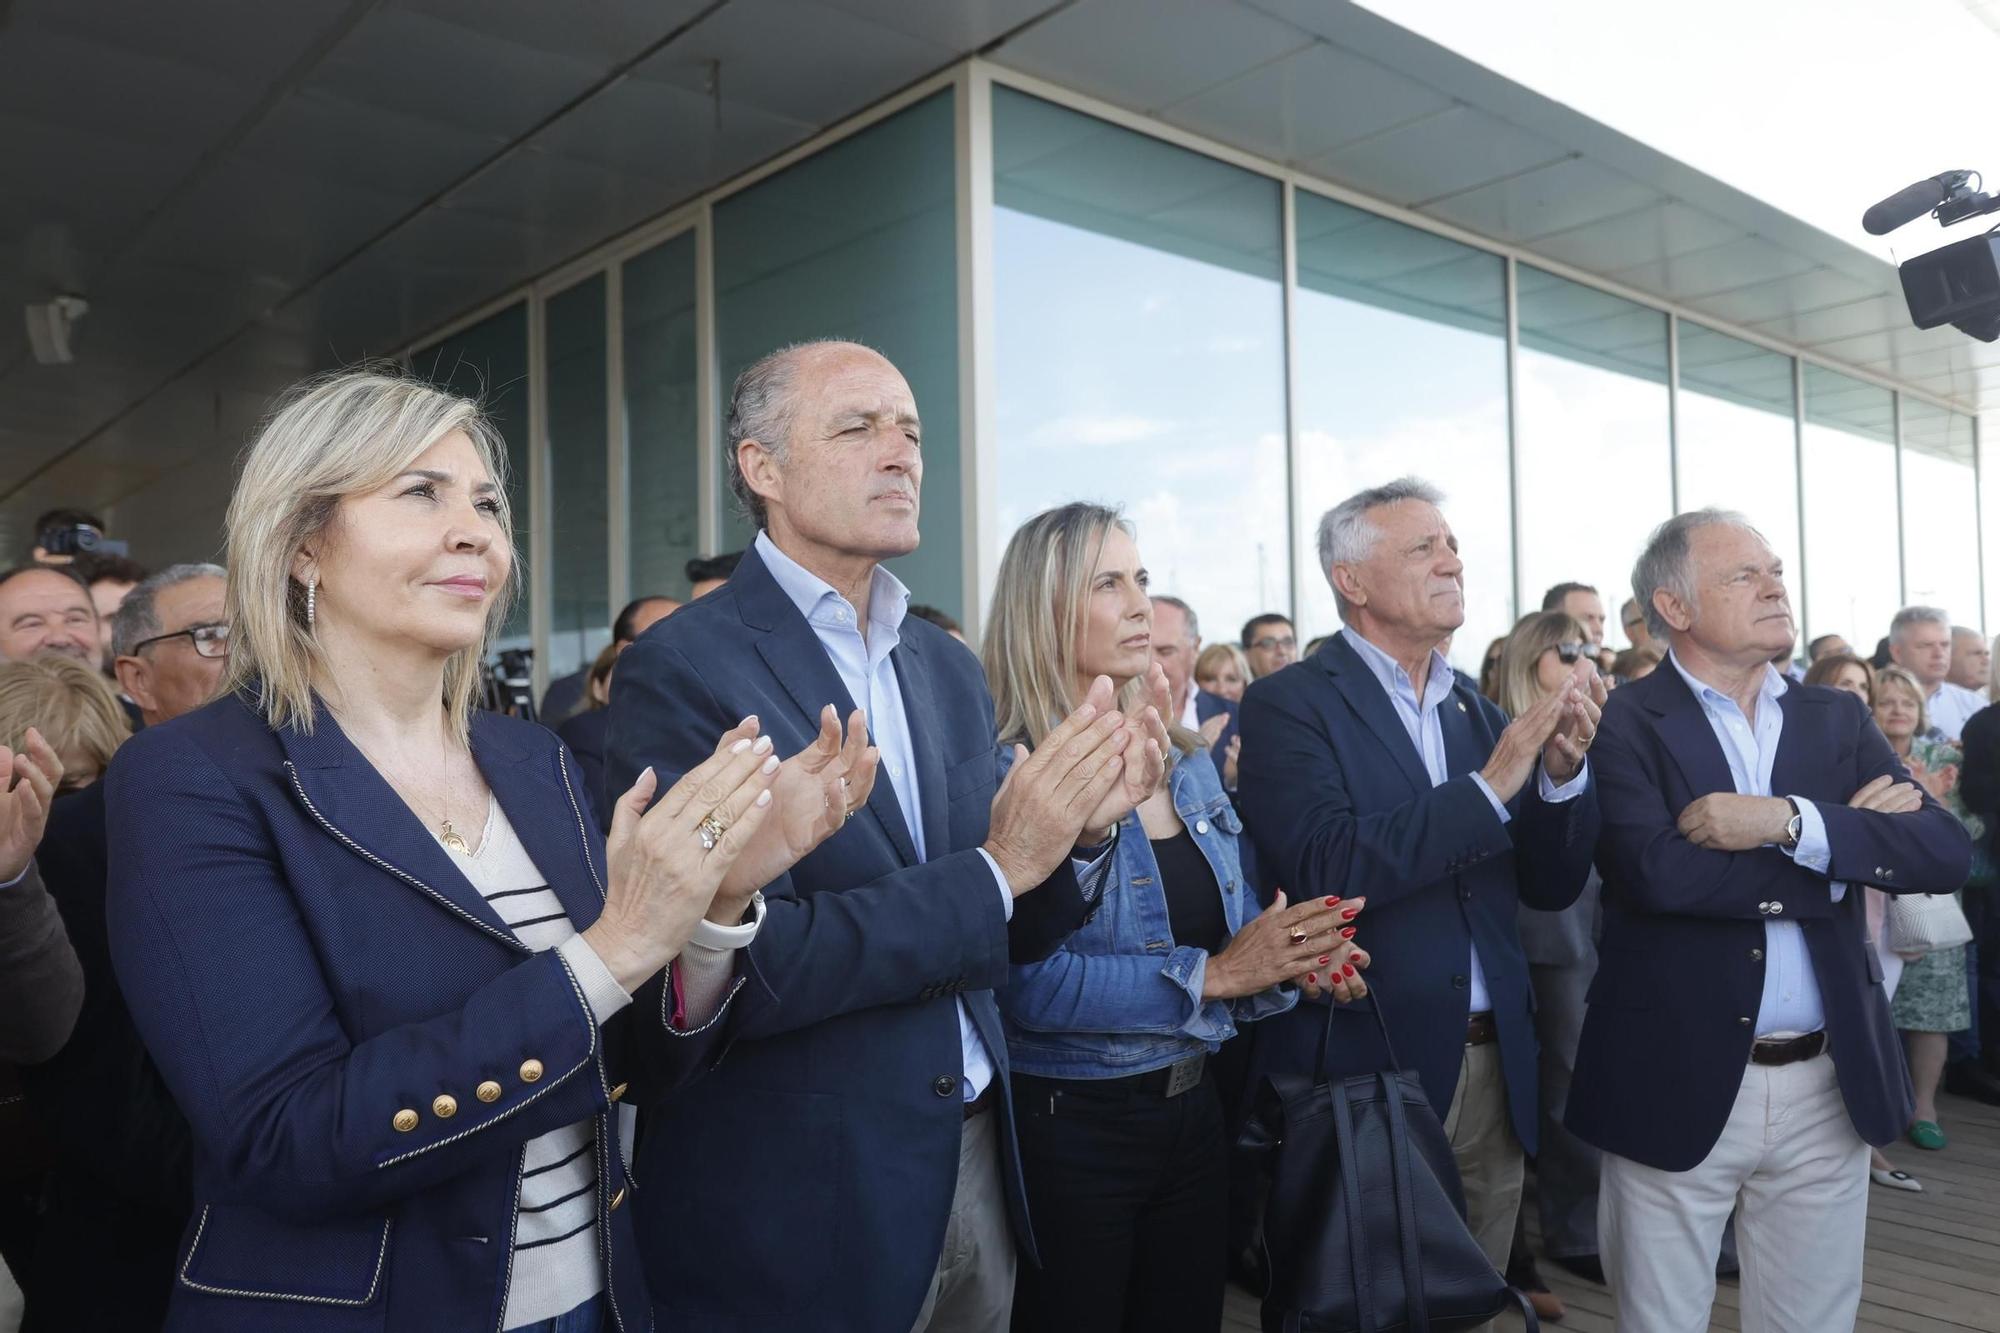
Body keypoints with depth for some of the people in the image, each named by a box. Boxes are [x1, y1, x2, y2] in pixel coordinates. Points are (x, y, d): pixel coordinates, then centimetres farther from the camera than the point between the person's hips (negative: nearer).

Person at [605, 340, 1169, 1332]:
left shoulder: (948, 667, 5)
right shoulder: (679, 672, -15)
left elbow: (1005, 942, 8)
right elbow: (740, 969, -21)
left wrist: (1085, 831, -11)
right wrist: (997, 867, -22)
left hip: (975, 1166, 6)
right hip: (797, 1208, -5)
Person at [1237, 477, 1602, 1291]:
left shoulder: (1477, 710, 9)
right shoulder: (1288, 705, -11)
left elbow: (1550, 887, 8)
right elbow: (1326, 868, -24)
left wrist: (1562, 767, -10)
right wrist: (1490, 782, -23)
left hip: (1493, 1070, 6)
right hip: (1365, 1071, -5)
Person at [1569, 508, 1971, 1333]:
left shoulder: (1836, 718, 7)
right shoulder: (1622, 721, -8)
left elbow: (1945, 852, -4)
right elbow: (1658, 872, -22)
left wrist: (1793, 822, -19)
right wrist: (1849, 843, -12)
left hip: (1829, 1087, 5)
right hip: (1677, 1086, -4)